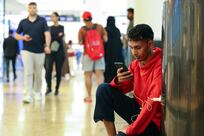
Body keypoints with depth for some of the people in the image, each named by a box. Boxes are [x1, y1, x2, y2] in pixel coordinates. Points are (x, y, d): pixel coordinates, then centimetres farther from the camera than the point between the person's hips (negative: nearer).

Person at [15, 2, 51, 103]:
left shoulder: (42, 21, 1)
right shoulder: (23, 22, 7)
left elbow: (47, 34, -9)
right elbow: (16, 35, 13)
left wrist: (47, 46, -26)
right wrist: (23, 37, -9)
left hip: (40, 52, 0)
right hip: (27, 51, 0)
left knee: (38, 74, 11)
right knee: (28, 73, -12)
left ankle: (38, 92, 30)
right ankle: (28, 95, -17)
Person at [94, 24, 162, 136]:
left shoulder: (160, 66, -22)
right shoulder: (136, 63, 2)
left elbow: (153, 104, -28)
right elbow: (122, 89, 8)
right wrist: (118, 81, -17)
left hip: (154, 120, -8)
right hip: (138, 109, 8)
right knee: (103, 89, -4)